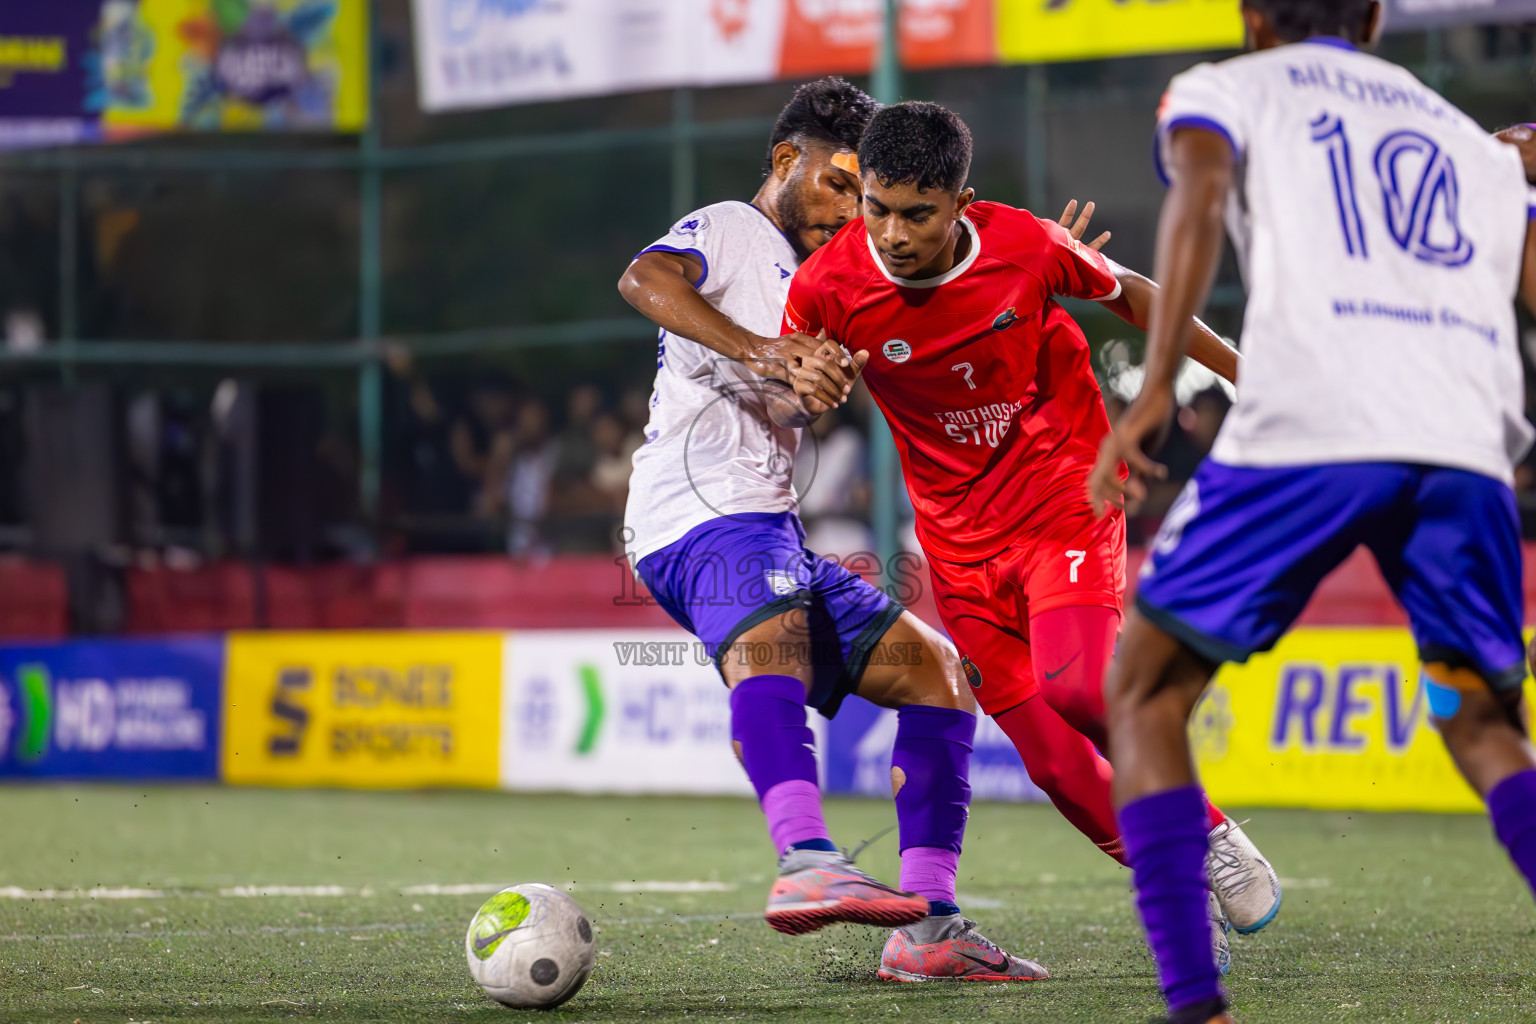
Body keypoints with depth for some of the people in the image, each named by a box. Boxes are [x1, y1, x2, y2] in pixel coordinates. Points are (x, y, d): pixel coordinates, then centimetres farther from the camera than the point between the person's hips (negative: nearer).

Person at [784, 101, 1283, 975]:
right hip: (962, 535, 2)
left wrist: (1243, 372, 14)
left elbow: (1128, 293, 4)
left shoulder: (1026, 247, -16)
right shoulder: (830, 286, -14)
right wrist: (807, 384, -22)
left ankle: (1210, 832, -1)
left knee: (1076, 690, -25)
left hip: (1064, 499, -2)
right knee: (1052, 758, -4)